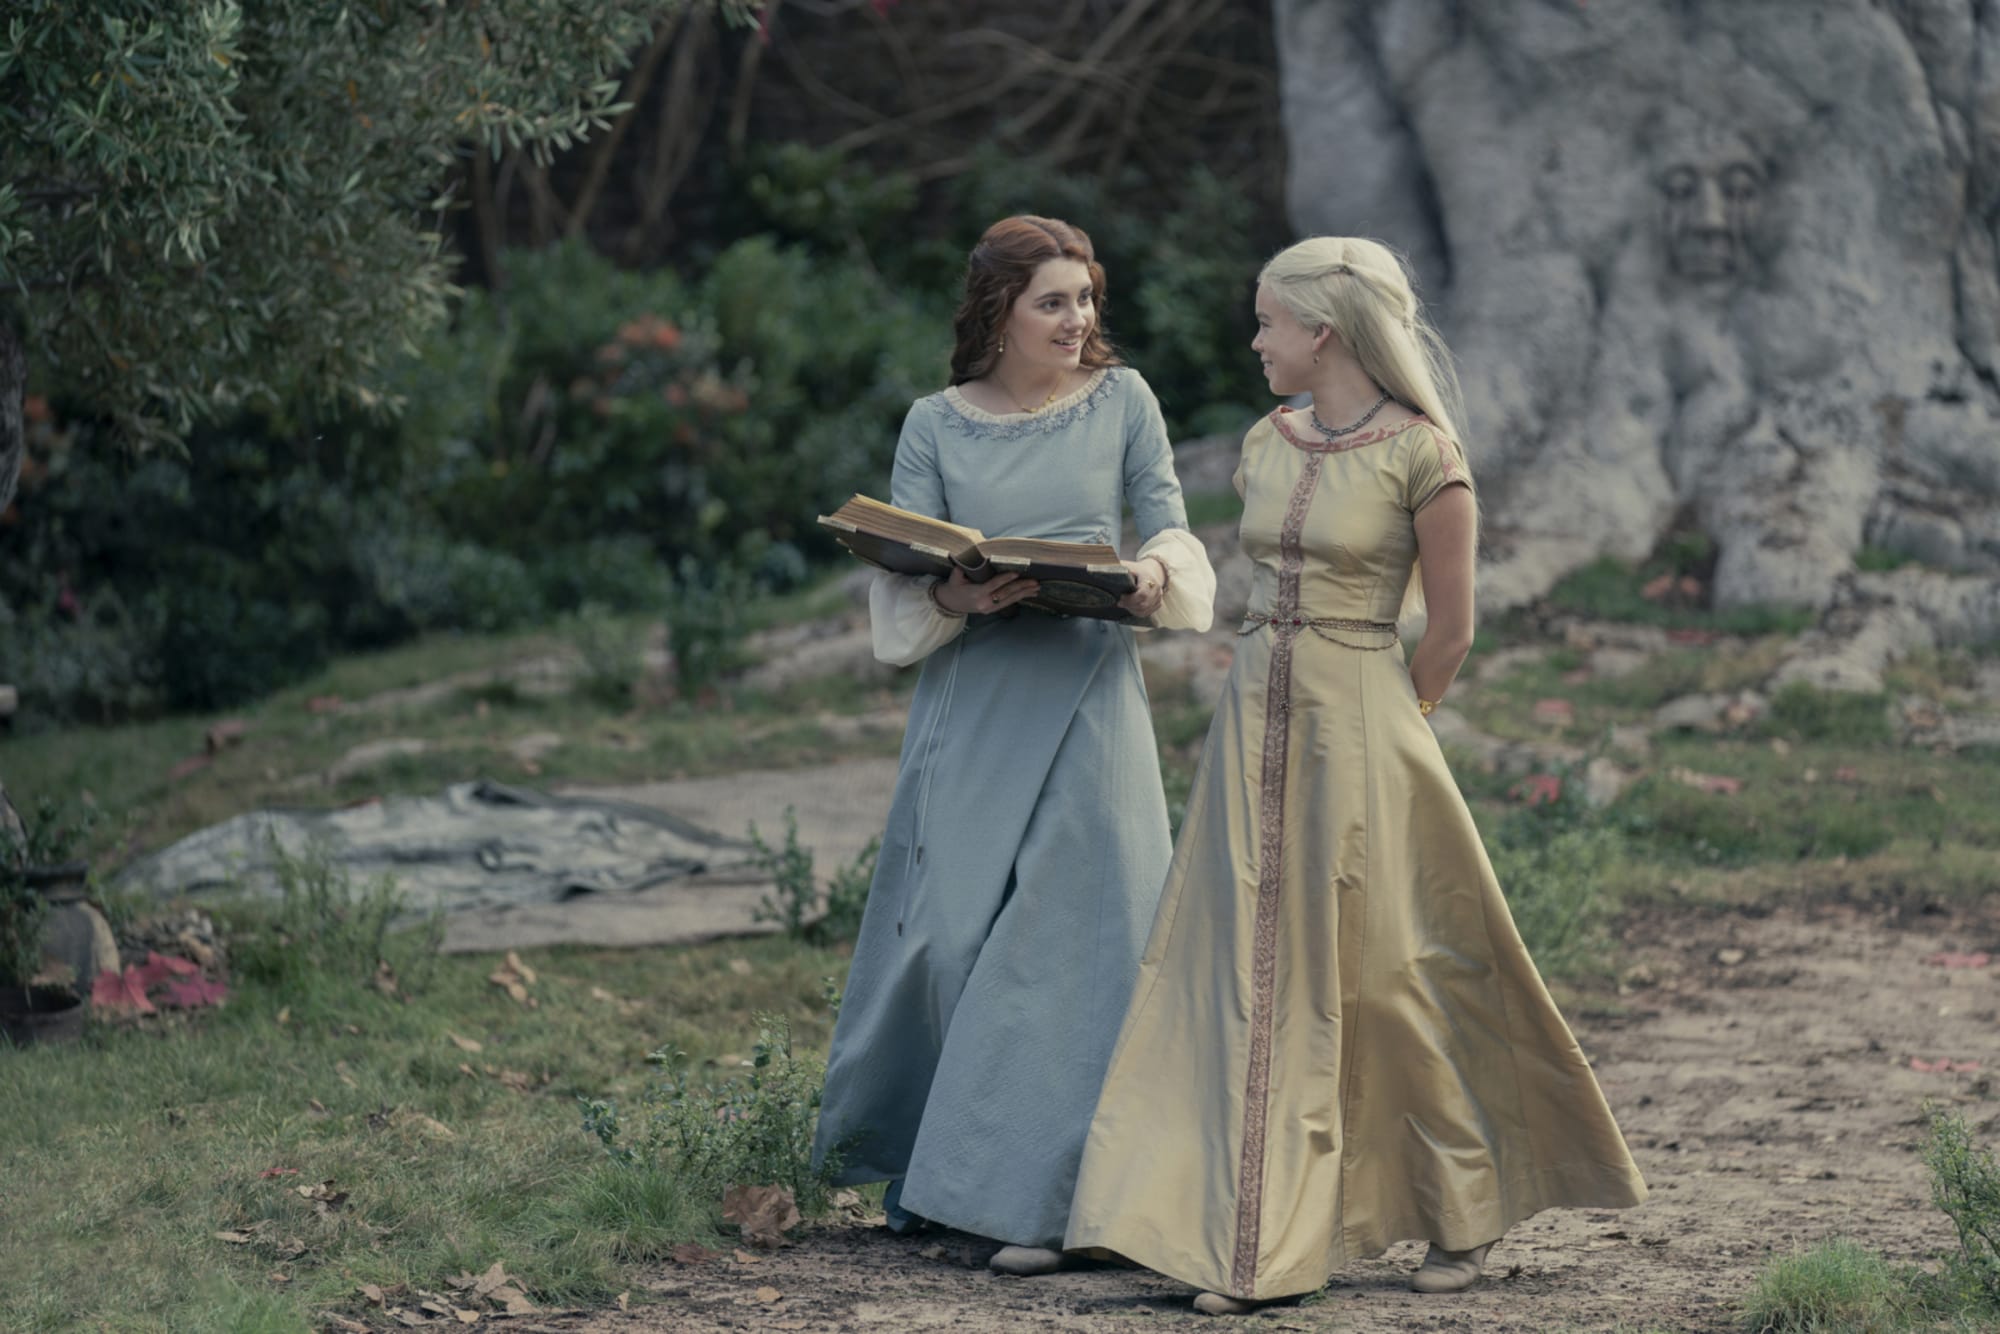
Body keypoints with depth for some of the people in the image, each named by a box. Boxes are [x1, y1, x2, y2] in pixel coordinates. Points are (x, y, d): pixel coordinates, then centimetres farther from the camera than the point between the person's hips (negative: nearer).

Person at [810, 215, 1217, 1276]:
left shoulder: (1121, 401, 5)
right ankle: (928, 1162, 20)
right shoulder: (936, 426, 4)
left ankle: (1037, 1196, -5)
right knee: (955, 927, 2)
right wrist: (956, 598, -20)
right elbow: (899, 582, 1)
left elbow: (1170, 530, 6)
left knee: (1070, 928, -6)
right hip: (971, 703, 1)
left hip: (1087, 698, 0)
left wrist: (1156, 570, -17)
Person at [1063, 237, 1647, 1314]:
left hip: (1359, 730, -6)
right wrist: (1272, 699, 16)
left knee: (1384, 976, 1)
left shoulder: (1420, 454, -10)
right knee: (1254, 978, 1)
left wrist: (1383, 731, 4)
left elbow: (1451, 629, -5)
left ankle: (1463, 1212, 21)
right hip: (1256, 726, 6)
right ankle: (1251, 1242, 3)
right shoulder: (1266, 447, 9)